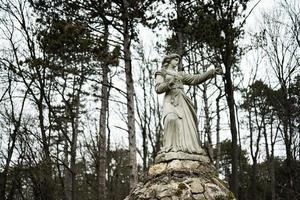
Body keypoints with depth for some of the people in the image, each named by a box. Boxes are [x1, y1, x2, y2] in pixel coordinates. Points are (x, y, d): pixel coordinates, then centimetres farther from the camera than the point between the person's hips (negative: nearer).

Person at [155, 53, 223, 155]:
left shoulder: (180, 74, 27)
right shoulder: (161, 73, 15)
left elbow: (195, 79, 16)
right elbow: (158, 89, 2)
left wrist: (212, 72, 7)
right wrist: (170, 83, -14)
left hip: (181, 101, 6)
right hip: (171, 100, -5)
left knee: (186, 123, -11)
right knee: (172, 119, -31)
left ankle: (188, 146, -17)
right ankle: (170, 147, -31)